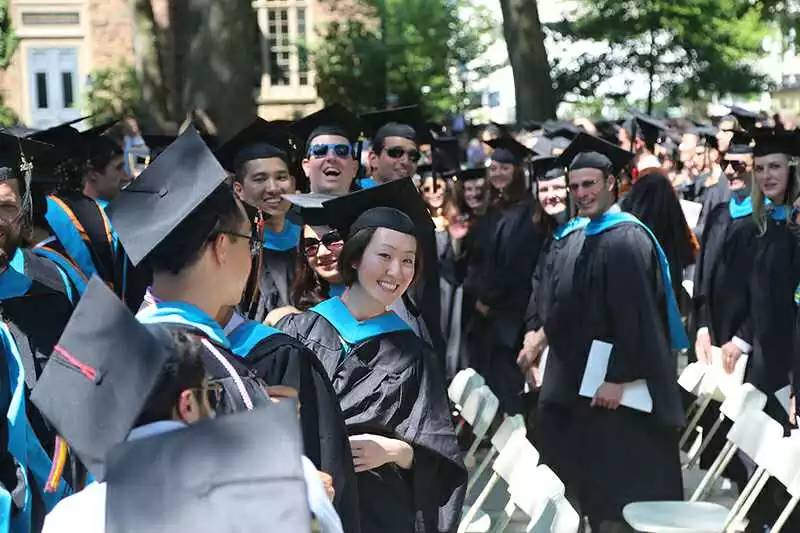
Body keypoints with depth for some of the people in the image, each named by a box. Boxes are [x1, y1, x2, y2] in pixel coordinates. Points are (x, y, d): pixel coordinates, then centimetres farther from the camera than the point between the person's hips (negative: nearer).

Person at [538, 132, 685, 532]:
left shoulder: (626, 239, -17)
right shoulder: (591, 235, 13)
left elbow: (634, 316, -22)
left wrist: (618, 378, -24)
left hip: (620, 383, -10)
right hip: (591, 378, 10)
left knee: (625, 490, -4)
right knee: (596, 485, 14)